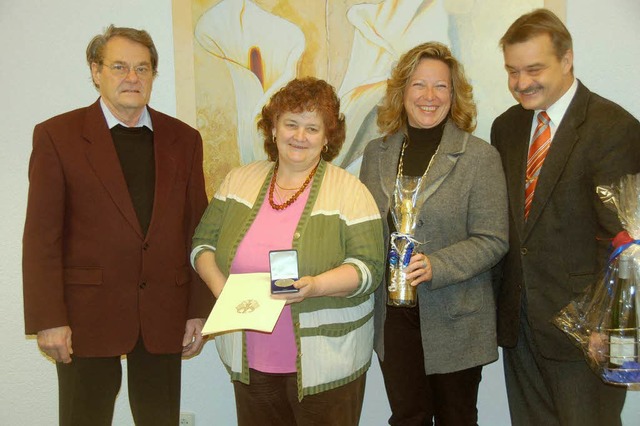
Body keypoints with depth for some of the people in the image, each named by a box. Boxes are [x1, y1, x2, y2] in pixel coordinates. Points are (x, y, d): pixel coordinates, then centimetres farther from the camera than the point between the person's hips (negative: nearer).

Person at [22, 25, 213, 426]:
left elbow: (197, 231, 7)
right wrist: (49, 319, -9)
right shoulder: (57, 136, -2)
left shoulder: (184, 139, 7)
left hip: (165, 316, 3)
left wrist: (199, 310, 4)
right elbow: (41, 238, -4)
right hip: (87, 315, -2)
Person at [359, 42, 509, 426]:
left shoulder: (480, 157, -7)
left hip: (454, 320, -3)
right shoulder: (376, 153, 5)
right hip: (392, 314, 3)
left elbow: (492, 240, -10)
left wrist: (435, 265, -23)